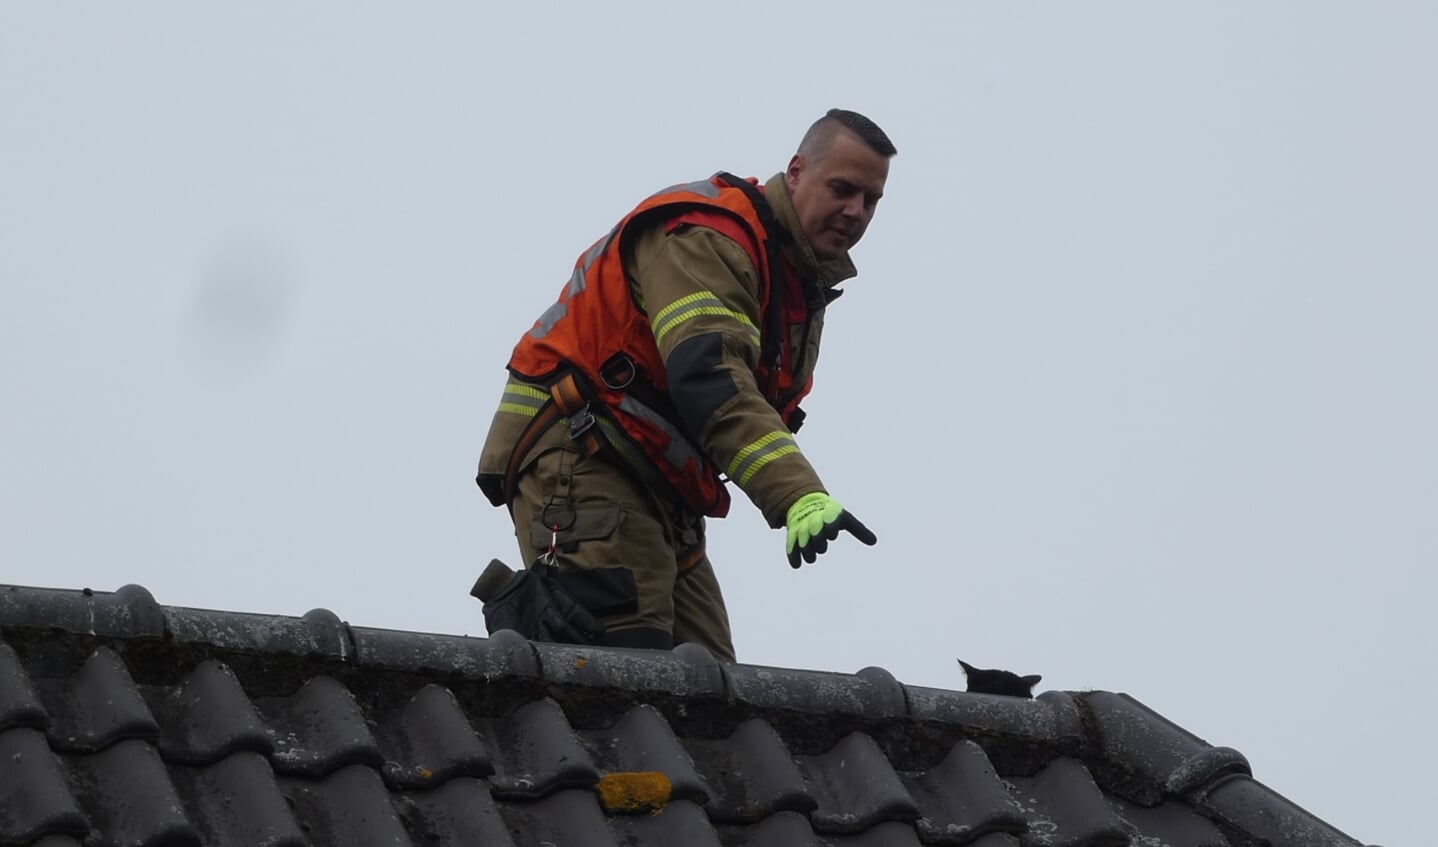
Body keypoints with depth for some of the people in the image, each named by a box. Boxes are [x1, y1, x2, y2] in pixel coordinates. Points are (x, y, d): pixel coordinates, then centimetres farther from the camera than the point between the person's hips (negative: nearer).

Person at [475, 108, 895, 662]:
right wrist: (798, 495, -43)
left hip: (657, 496, 10)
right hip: (577, 460, -10)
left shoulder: (803, 282, 17)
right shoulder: (707, 238, -17)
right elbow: (709, 375, -32)